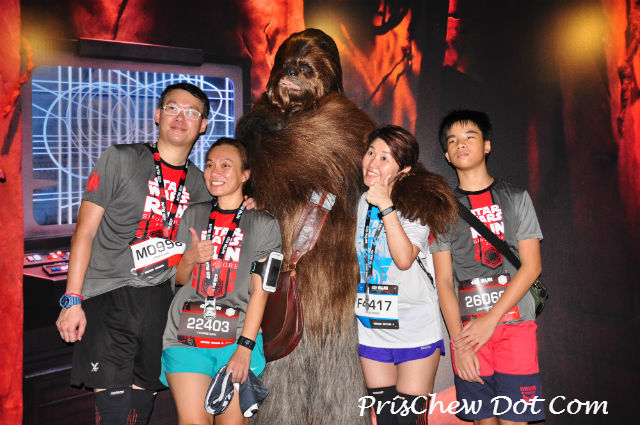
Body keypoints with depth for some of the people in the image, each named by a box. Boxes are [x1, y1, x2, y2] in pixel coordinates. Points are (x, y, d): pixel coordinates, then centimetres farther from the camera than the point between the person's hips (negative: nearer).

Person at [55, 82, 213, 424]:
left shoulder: (198, 185, 11)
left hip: (159, 299, 4)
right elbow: (85, 230, -4)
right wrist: (72, 300, -10)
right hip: (108, 296, -4)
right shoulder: (121, 159, -2)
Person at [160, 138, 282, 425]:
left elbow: (259, 291, -2)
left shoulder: (263, 225, 4)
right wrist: (190, 258, -6)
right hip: (186, 336, 2)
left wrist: (245, 347, -11)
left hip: (236, 336, -1)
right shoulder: (193, 215, 12)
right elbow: (179, 278, 17)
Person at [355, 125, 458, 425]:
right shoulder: (361, 203, 7)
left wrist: (386, 207, -23)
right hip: (371, 330, 5)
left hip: (415, 330, -5)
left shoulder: (416, 203, -10)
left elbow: (404, 259, -24)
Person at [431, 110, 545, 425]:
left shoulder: (516, 198, 9)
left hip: (515, 323, -1)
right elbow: (443, 280, 4)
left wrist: (491, 319, -10)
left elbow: (531, 266, 0)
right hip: (467, 328, 1)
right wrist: (458, 341, -7)